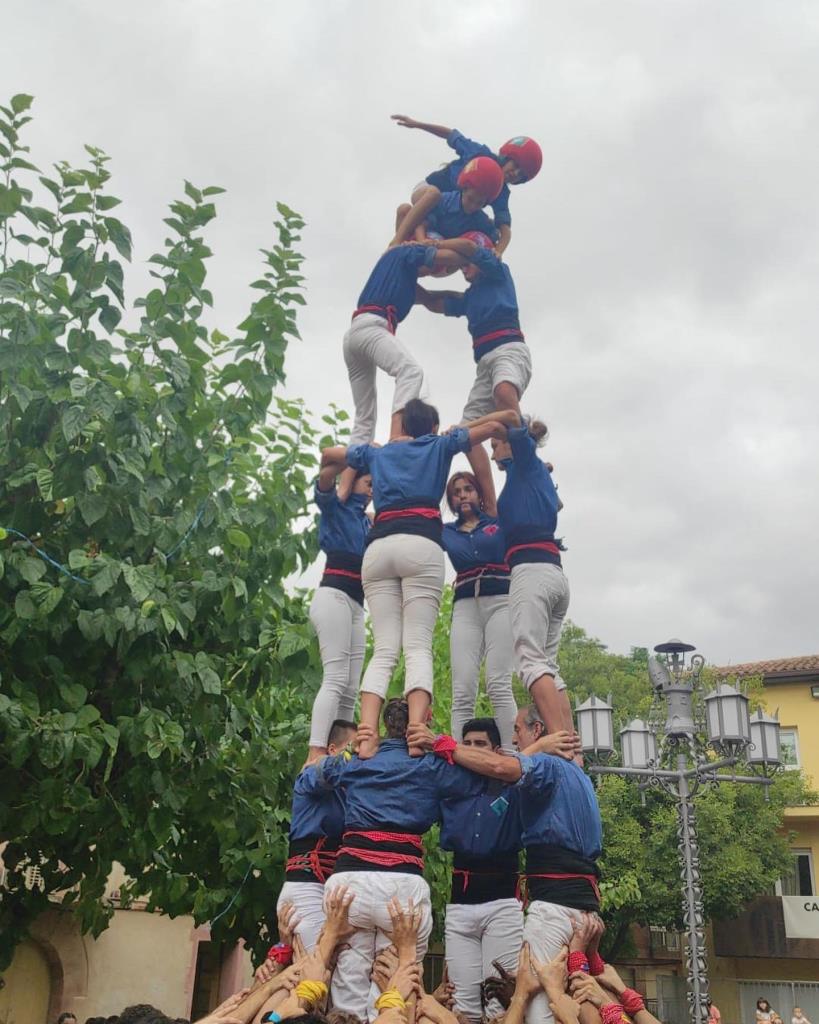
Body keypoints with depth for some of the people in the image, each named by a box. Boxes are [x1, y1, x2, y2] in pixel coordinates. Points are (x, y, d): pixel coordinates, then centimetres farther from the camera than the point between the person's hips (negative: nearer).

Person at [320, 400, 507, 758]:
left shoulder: (377, 452, 28)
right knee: (418, 647, -10)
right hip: (420, 545, -3)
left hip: (377, 547, 3)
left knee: (384, 651, -3)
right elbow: (493, 427, 24)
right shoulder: (439, 445, 21)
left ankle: (366, 738, -21)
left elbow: (327, 454, 39)